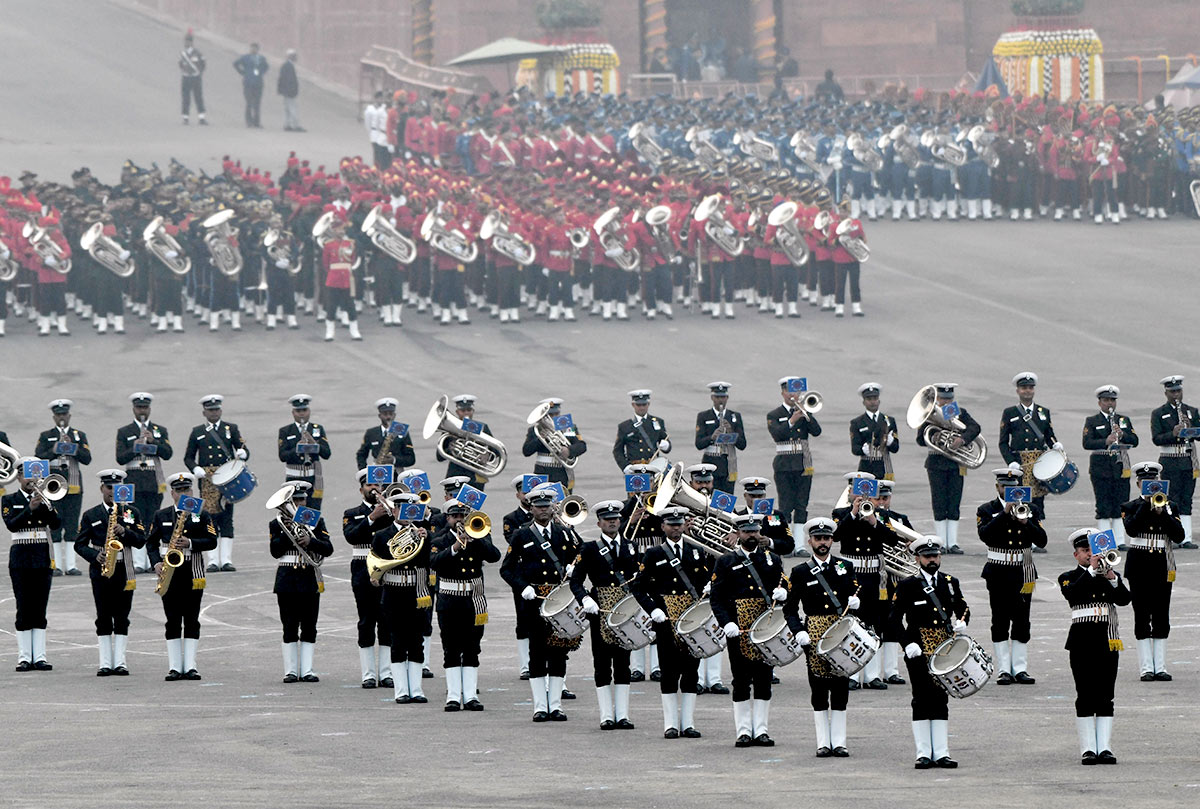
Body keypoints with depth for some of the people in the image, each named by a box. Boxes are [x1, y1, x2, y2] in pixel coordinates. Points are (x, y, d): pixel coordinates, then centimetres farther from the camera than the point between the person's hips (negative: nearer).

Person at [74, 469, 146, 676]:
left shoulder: (131, 513, 10)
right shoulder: (90, 515, 7)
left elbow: (141, 541, 4)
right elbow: (80, 544, 4)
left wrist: (125, 532, -14)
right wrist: (95, 556, -13)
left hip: (124, 571, 1)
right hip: (100, 570, -1)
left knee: (121, 618, 0)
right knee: (103, 618, -2)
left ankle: (119, 662, 2)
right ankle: (105, 663, 0)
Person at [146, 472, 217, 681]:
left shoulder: (201, 516, 7)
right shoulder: (160, 516, 10)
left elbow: (212, 541, -1)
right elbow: (151, 542, 8)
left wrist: (191, 543, -17)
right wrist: (156, 563, -8)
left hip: (193, 575, -1)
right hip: (170, 574, 1)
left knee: (192, 622, -1)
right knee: (173, 622, 1)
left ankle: (190, 667, 1)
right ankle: (174, 668, 1)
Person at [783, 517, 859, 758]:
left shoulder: (846, 567, 10)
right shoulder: (801, 572, 4)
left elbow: (856, 597, 13)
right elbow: (789, 608, 3)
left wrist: (855, 602, -11)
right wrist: (798, 631, -12)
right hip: (814, 635, -1)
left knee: (840, 688, 2)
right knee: (819, 688, 0)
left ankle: (839, 742, 6)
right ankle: (823, 743, 4)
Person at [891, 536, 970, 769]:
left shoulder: (951, 583, 10)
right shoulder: (907, 586, -2)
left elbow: (962, 608, 16)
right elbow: (895, 618, -3)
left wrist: (961, 622, -7)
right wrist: (908, 643, -15)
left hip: (944, 649, 4)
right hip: (919, 650, -4)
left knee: (941, 699, 5)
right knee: (922, 699, -3)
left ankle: (941, 753, 7)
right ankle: (923, 753, 0)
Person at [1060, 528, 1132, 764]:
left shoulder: (1112, 575, 15)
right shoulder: (1069, 577, 7)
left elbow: (1124, 599, -1)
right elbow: (1072, 594, -16)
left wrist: (1112, 579, -16)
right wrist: (1092, 570, -17)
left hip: (1108, 641, 3)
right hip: (1082, 642, -3)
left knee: (1106, 698, 1)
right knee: (1085, 697, -4)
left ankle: (1105, 747, 1)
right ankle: (1088, 749, -4)